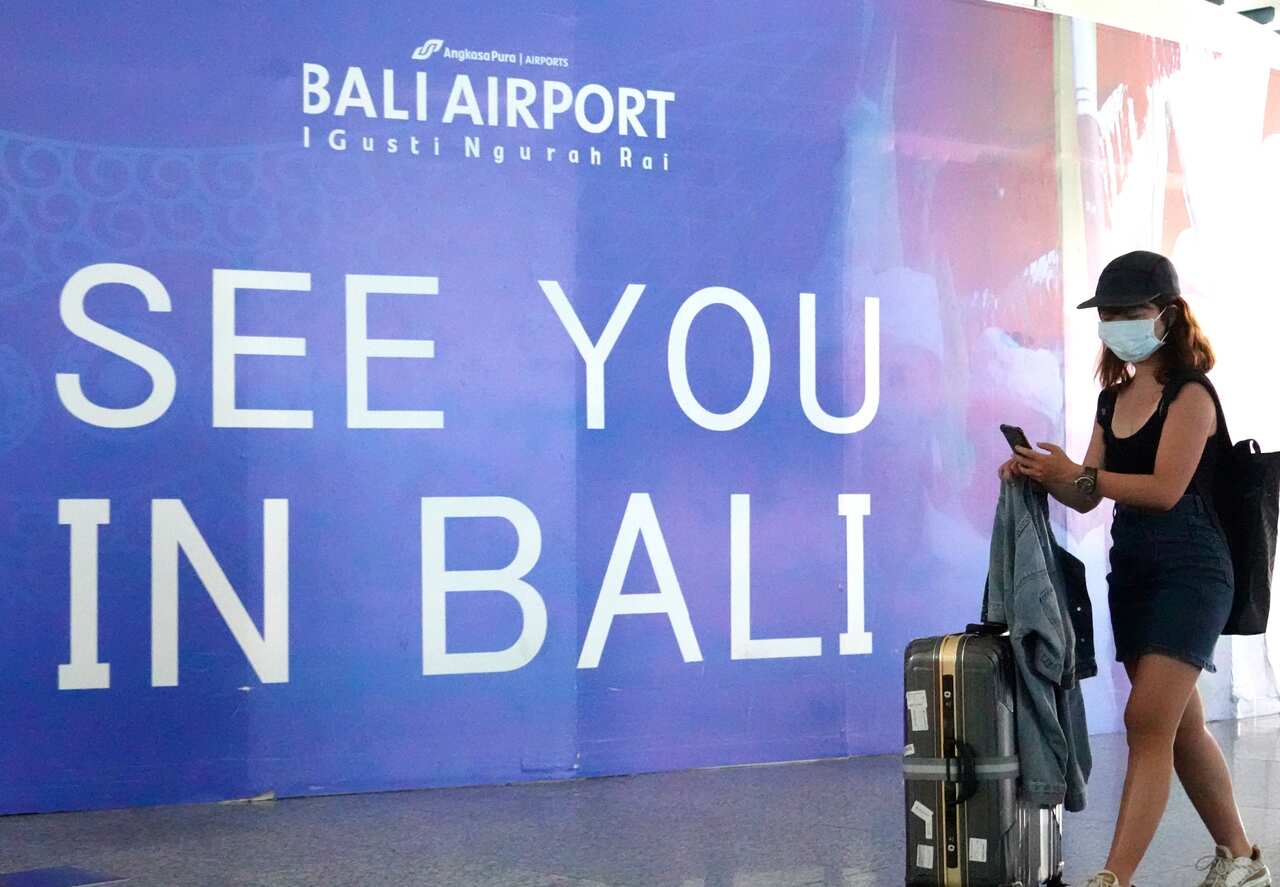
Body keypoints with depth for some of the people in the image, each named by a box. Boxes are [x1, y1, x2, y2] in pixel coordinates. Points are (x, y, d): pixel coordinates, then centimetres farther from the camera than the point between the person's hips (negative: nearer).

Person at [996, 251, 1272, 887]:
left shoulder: (1190, 395, -9)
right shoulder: (1112, 399, 13)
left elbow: (1165, 489, -21)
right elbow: (1087, 498, 10)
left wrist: (1075, 473, -23)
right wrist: (1043, 476, -9)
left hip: (1189, 571, -8)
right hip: (1131, 572, 8)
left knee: (1148, 722, -15)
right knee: (1181, 726, 15)